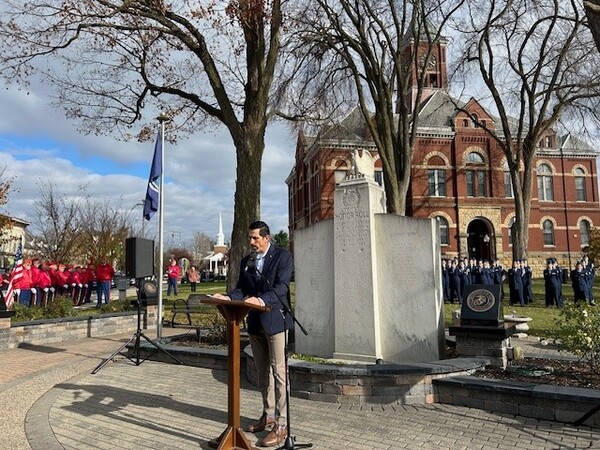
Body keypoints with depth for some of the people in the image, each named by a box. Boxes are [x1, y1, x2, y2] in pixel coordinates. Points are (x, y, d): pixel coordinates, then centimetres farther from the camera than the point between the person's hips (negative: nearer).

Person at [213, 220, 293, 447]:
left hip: (275, 320, -6)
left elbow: (281, 287, -17)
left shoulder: (282, 256, -6)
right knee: (262, 372, 16)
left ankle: (281, 425, 1)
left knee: (278, 372, -5)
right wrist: (228, 297, -11)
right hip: (255, 322, 7)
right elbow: (241, 289, 9)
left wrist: (262, 299, -33)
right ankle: (268, 414, 30)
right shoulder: (246, 261, 12)